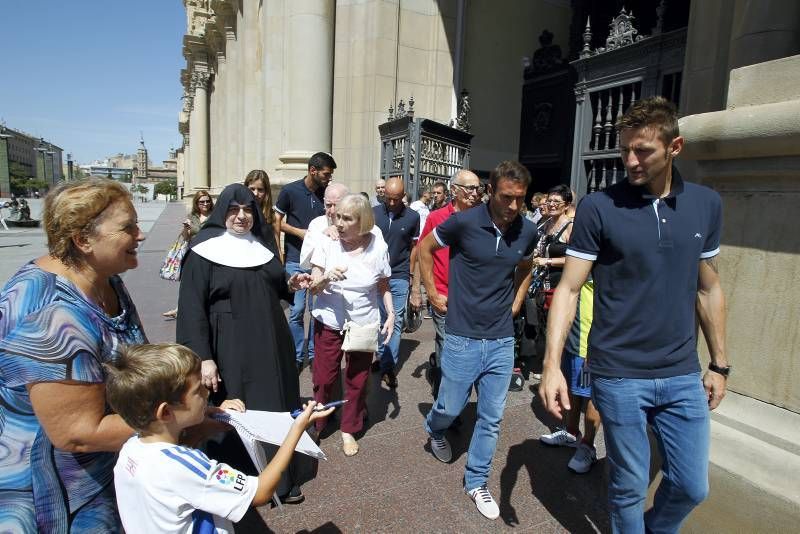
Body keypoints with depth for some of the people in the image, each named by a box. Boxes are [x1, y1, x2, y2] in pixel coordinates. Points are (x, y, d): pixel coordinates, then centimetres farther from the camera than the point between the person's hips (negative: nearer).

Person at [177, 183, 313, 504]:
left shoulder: (261, 245, 9)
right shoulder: (204, 250, -8)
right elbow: (191, 307, -11)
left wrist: (291, 285, 0)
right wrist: (203, 358, -17)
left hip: (270, 346, 5)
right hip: (230, 350, -5)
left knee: (276, 408, 12)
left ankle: (281, 479, 29)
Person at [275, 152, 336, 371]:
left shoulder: (327, 193, 5)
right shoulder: (290, 191, -3)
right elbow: (278, 223, 3)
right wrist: (300, 232, -11)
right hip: (296, 261, -3)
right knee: (297, 310, 1)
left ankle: (314, 353, 22)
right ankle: (297, 356, 16)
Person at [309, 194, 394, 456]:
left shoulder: (378, 247, -9)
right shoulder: (327, 244, -10)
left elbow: (384, 287, 5)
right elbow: (313, 288, -9)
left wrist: (391, 314, -6)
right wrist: (327, 278, -29)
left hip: (363, 324, 1)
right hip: (329, 322, 0)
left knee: (357, 380, 11)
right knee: (323, 378, 6)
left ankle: (349, 430, 31)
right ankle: (314, 425, 30)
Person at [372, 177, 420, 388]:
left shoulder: (413, 217, -1)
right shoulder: (374, 213, 0)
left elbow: (414, 248, 7)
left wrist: (412, 273, 4)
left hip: (399, 277, -1)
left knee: (396, 321, -1)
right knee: (378, 319, 11)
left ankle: (389, 366, 4)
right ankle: (380, 357, 26)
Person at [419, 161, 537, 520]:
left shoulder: (527, 232, -2)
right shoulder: (463, 222, -14)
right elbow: (425, 248, 1)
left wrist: (516, 304, 10)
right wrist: (433, 293, 0)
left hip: (502, 341, 3)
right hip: (463, 338, -3)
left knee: (492, 419, 11)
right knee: (451, 407, 13)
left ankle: (476, 482, 32)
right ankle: (434, 428, 49)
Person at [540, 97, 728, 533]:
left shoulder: (706, 205, 3)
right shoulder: (597, 208, -11)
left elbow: (709, 289, 12)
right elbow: (568, 289, -11)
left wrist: (719, 363, 13)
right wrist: (552, 364, -20)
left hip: (682, 375, 4)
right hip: (619, 375, -4)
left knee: (691, 487, 16)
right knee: (629, 487, 12)